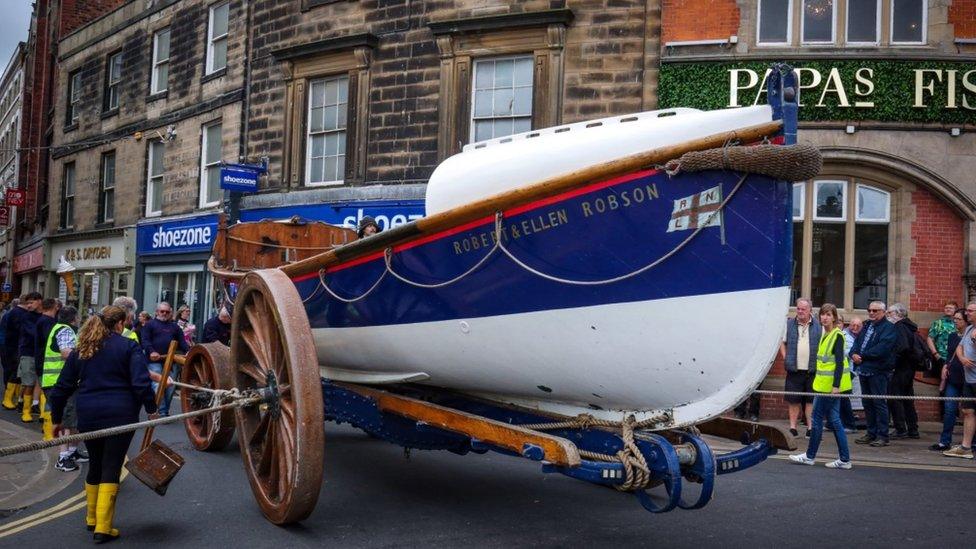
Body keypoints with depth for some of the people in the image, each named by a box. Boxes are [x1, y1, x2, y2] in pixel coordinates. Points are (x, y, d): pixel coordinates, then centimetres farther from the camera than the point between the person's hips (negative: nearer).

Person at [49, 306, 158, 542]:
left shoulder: (80, 350, 13)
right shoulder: (128, 347, -1)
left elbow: (62, 387, 13)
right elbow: (141, 382, -12)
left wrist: (57, 419, 21)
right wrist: (151, 409, -3)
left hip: (88, 416, 5)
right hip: (120, 415, -4)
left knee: (95, 466, 20)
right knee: (111, 469, 0)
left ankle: (92, 519, 32)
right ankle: (103, 528, -2)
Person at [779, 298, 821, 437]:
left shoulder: (818, 326, 3)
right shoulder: (789, 324, 7)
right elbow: (781, 342, 15)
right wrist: (785, 358, 6)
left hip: (812, 370, -1)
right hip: (794, 370, 1)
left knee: (811, 400, 3)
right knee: (794, 400, 5)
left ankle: (811, 427, 11)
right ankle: (793, 427, 12)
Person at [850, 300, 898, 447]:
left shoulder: (888, 328, -7)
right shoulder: (867, 326, 20)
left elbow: (881, 348, -19)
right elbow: (857, 343, 15)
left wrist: (862, 356, -15)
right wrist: (854, 354, -7)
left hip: (878, 371, -8)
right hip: (864, 370, 8)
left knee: (879, 403, -6)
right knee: (867, 403, 12)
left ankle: (883, 436, 0)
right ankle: (871, 433, 20)